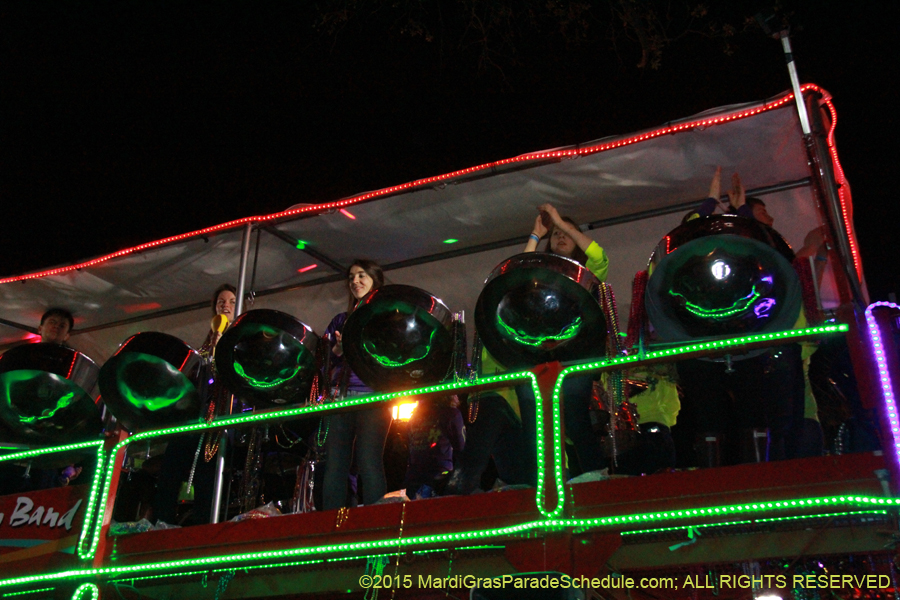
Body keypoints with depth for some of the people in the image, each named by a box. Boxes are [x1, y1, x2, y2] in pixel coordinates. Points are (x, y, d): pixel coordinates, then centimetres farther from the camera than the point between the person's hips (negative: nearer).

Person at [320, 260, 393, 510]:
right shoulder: (341, 320, 22)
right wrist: (337, 351, -4)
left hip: (373, 397, -4)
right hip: (340, 396, 4)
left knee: (369, 462, -13)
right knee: (334, 464, -1)